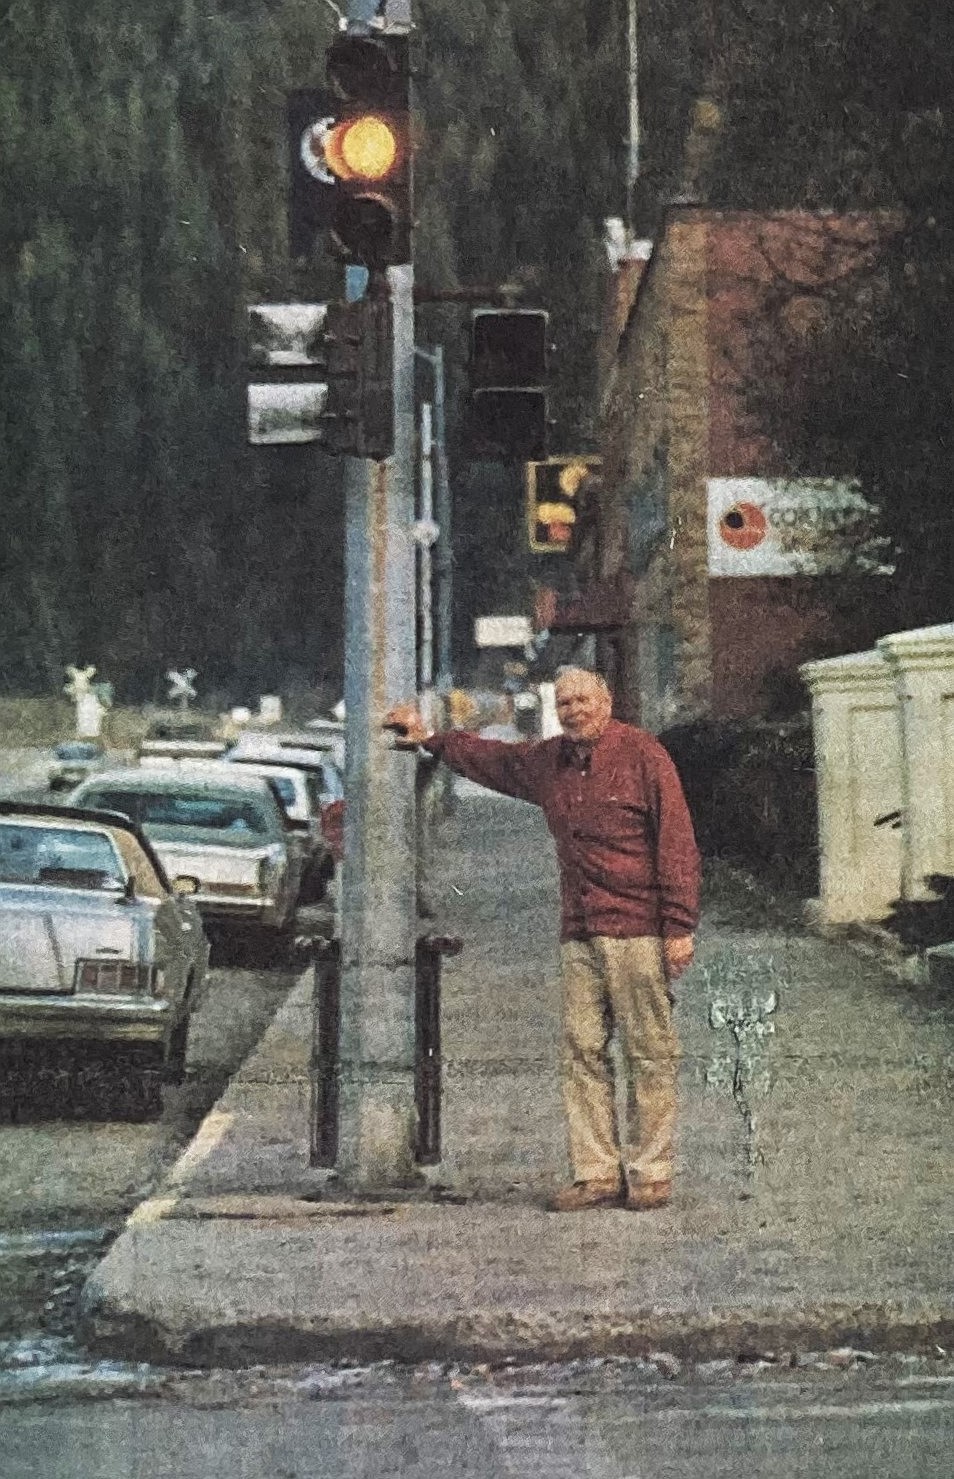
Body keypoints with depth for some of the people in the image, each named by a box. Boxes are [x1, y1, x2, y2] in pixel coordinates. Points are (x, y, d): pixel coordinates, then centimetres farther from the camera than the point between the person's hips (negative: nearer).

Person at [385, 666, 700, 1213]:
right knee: (582, 1050, 2)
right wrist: (429, 736, 39)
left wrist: (680, 926, -12)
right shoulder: (548, 762, 16)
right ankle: (597, 1173, 5)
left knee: (649, 1054, -4)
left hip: (638, 932, -7)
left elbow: (677, 842, -8)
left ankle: (651, 1175, 0)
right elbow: (490, 758, 37)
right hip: (579, 936, 7)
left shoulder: (642, 753, -4)